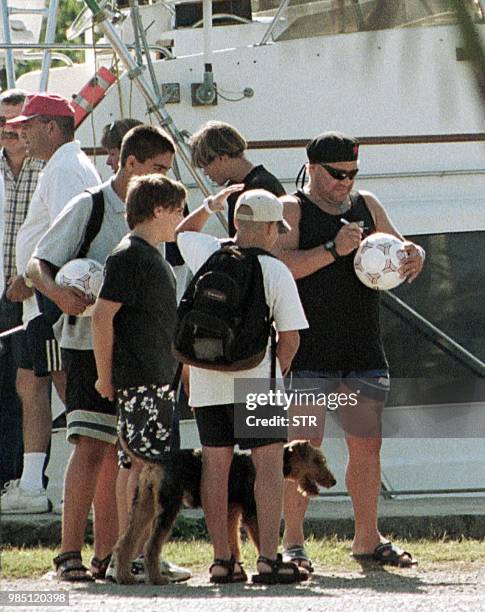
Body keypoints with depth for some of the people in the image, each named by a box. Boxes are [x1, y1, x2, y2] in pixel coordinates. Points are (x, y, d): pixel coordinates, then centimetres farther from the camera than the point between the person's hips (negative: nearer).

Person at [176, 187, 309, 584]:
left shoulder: (208, 254, 3)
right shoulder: (276, 272, -6)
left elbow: (183, 231, 28)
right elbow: (290, 338, -5)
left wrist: (210, 206, 30)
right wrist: (277, 372, 11)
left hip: (206, 380, 4)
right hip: (253, 380, -4)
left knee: (216, 466, 7)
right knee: (268, 464, -2)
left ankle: (222, 559, 7)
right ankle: (269, 558, -11)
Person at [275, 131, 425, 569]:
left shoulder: (367, 205, 15)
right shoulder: (291, 210, -1)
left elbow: (400, 249, 19)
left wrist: (414, 256, -5)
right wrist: (333, 249, -25)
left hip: (364, 351, 5)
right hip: (308, 352, -5)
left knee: (367, 446, 6)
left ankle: (368, 539, 15)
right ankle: (293, 541, -3)